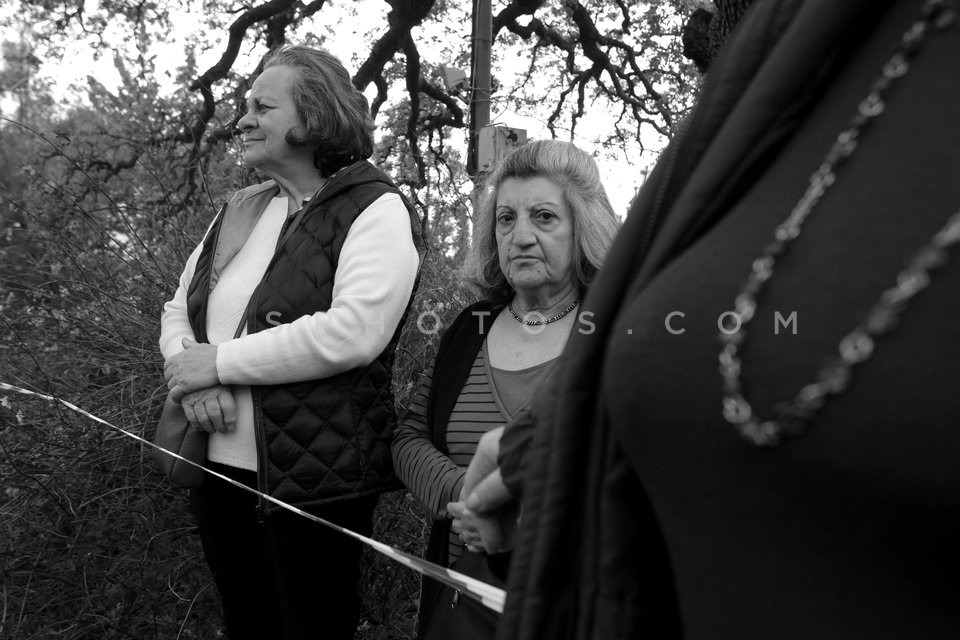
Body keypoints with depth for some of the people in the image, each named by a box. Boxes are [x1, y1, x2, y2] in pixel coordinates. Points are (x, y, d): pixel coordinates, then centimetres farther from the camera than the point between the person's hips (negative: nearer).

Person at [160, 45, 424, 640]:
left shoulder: (377, 210, -10)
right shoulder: (240, 212, 12)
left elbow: (352, 332, -24)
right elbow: (178, 311, 13)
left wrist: (220, 361, -17)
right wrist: (193, 377, -10)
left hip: (314, 481, -7)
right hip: (219, 468, 7)